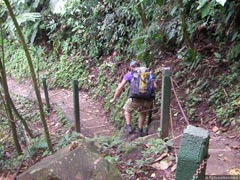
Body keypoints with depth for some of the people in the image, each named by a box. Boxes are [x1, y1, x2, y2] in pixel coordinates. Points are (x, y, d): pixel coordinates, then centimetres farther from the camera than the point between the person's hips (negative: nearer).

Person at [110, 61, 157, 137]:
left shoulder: (129, 74, 17)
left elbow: (119, 88, 13)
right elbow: (155, 86, 12)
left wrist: (114, 99, 25)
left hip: (136, 97, -2)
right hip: (148, 98, 3)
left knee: (127, 110, 29)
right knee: (143, 113, 33)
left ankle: (128, 127, 17)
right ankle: (140, 131, 33)